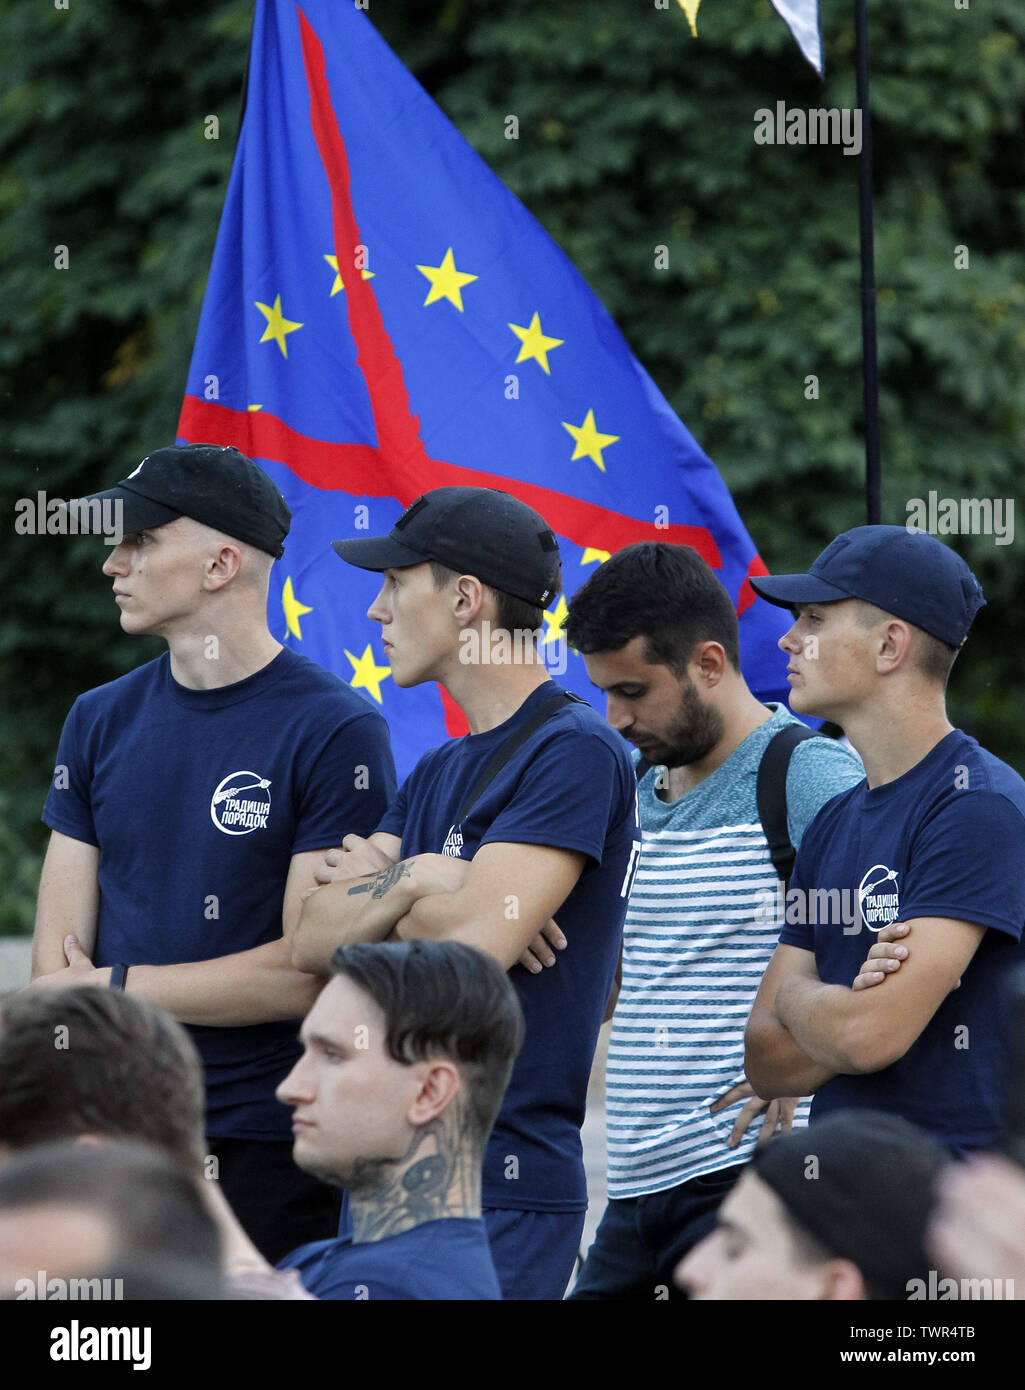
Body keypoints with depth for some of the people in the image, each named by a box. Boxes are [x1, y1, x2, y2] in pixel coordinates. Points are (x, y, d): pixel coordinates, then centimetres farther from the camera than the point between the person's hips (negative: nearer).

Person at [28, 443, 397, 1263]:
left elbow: (310, 971, -13)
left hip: (272, 1155, -5)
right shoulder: (101, 720, 10)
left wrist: (112, 988, -5)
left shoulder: (337, 732, -8)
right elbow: (57, 963, 7)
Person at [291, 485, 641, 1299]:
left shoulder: (574, 752, -10)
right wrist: (411, 884, -10)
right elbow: (314, 943, 8)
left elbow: (471, 944, -20)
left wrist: (378, 885, -1)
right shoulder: (438, 773, 18)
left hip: (501, 1181, -8)